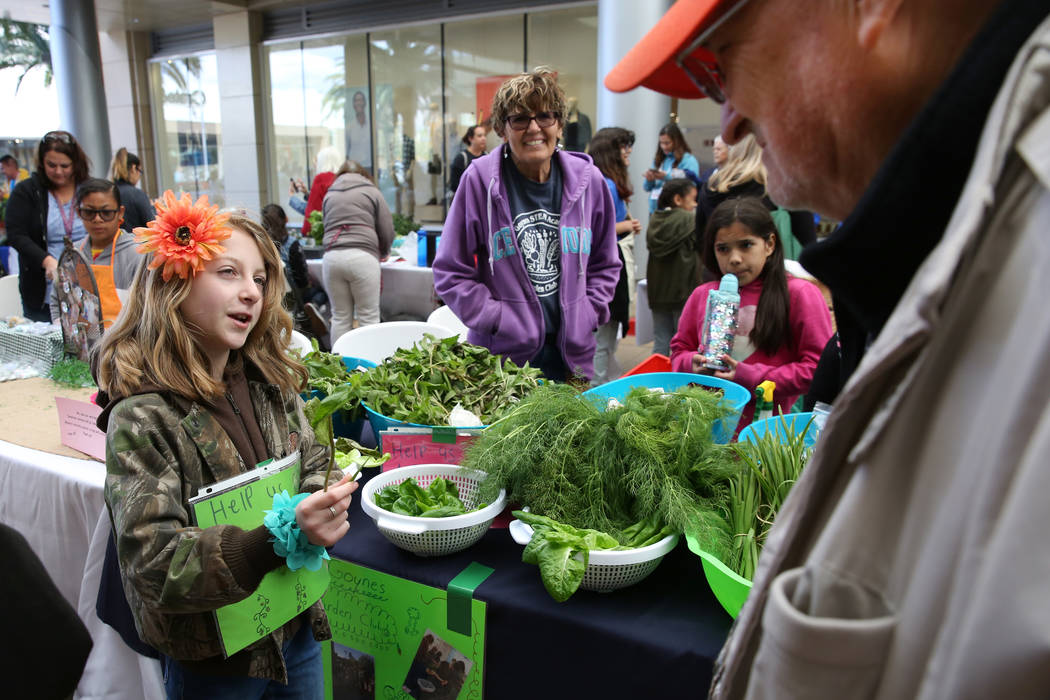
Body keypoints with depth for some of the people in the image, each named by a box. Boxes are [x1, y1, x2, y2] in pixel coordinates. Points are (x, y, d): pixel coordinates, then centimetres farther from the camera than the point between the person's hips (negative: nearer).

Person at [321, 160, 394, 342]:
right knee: (368, 317, 0)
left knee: (340, 317, 9)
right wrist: (382, 254, 26)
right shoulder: (371, 191, 13)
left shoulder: (329, 194, 23)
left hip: (331, 257, 4)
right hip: (362, 257, -3)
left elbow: (327, 228, 21)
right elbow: (387, 231, 9)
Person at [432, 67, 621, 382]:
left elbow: (605, 265, 15)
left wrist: (585, 318, 2)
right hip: (502, 353, -3)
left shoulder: (588, 180, 3)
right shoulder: (479, 180, -7)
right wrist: (500, 321, -11)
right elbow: (451, 273, -3)